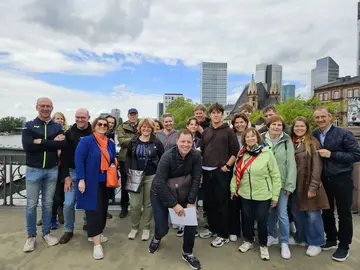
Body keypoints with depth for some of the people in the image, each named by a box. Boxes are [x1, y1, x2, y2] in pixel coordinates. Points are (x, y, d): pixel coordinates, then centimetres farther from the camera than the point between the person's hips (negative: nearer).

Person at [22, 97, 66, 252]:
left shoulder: (57, 127, 5)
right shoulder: (29, 126, 0)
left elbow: (63, 144, -14)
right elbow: (27, 145, -17)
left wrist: (41, 142, -17)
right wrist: (52, 142, -17)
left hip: (52, 170, 2)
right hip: (33, 170, -1)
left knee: (48, 203, 11)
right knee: (31, 204, 6)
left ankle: (46, 233, 25)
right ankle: (31, 236, 20)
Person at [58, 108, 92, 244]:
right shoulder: (69, 133, -3)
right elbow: (64, 156, -4)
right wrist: (66, 176, -9)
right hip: (73, 172, 0)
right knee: (69, 203, 0)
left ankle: (87, 223, 37)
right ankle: (69, 230, 20)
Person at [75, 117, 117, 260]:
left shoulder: (110, 143, 9)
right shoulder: (86, 141, -11)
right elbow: (78, 160, -17)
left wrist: (114, 163, -2)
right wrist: (81, 179, -21)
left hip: (105, 182, 7)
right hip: (91, 182, -7)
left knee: (103, 208, 14)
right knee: (94, 210, -7)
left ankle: (94, 233, 35)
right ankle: (97, 244, 0)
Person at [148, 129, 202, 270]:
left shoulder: (196, 156, -19)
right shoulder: (167, 157, -28)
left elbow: (196, 179, -16)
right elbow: (160, 182, -29)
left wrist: (191, 202, -20)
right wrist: (174, 204, -28)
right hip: (161, 192, -3)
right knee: (162, 228, -1)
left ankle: (187, 253, 20)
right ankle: (157, 238, 39)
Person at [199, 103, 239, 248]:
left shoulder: (228, 131, -1)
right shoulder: (205, 132, 12)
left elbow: (235, 151, -4)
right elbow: (201, 151, 13)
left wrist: (227, 166, -11)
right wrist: (200, 168, 7)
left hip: (221, 171, -5)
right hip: (206, 171, 5)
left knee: (221, 204, 2)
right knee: (208, 202, 12)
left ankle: (223, 235, 15)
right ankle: (212, 228, 30)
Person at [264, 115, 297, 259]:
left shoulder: (287, 141, -6)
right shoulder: (262, 140, -1)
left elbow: (291, 164, -7)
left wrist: (290, 185, -10)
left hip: (281, 183, -2)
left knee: (282, 213, 2)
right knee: (270, 211, 15)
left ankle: (284, 243, 18)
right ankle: (272, 236, 33)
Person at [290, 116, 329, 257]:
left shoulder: (313, 143, -7)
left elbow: (317, 166, -12)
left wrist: (313, 186, -17)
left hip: (308, 184, -5)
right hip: (294, 184, 5)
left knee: (313, 214, 2)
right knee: (297, 212, 14)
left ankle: (315, 243, 20)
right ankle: (301, 237, 33)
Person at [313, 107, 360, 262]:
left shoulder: (343, 134, -12)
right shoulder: (314, 135, 2)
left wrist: (331, 154, -21)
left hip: (341, 179, -4)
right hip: (323, 179, 5)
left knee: (344, 214, 8)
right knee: (327, 211, 16)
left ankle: (344, 246, 23)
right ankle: (331, 239, 35)